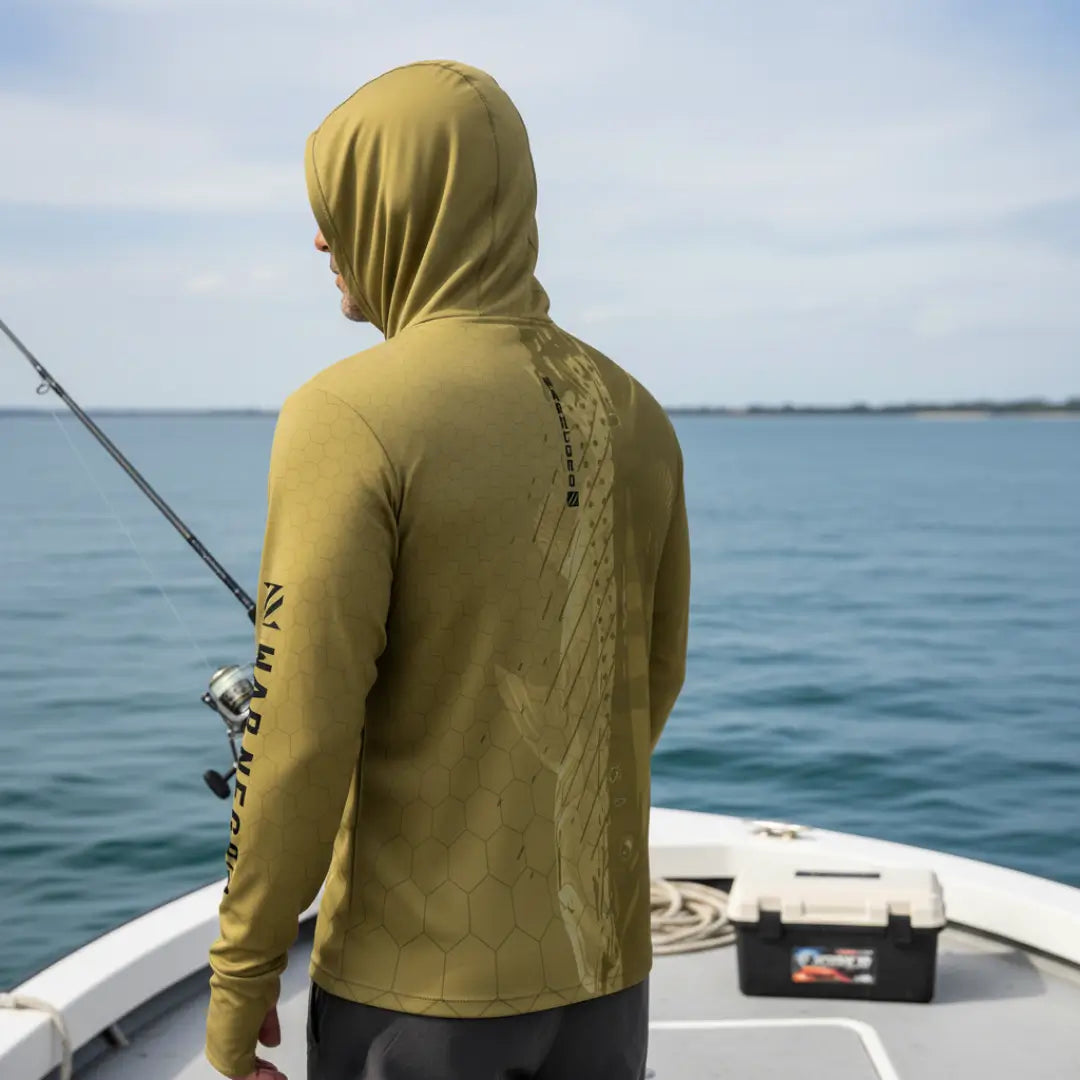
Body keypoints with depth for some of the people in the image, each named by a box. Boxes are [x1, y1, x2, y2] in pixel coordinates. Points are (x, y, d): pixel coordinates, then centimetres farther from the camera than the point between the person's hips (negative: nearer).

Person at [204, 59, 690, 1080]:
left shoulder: (353, 418, -17)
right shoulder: (633, 414, 2)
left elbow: (301, 731, -18)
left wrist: (242, 970, -6)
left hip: (420, 988, -5)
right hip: (606, 966, 6)